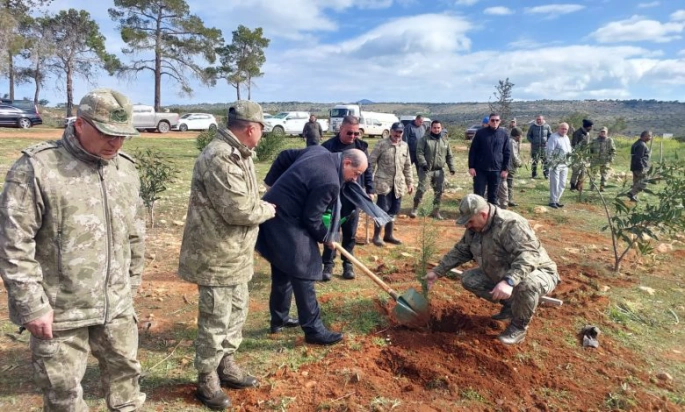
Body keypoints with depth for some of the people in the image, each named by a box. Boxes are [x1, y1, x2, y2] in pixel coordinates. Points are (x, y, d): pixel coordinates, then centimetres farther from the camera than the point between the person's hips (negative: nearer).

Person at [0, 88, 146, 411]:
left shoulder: (126, 168, 3)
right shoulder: (36, 168, -16)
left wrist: (133, 279, 15)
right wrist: (31, 306, -14)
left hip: (117, 305, 5)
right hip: (59, 311, -5)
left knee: (124, 370, 21)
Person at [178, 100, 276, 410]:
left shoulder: (236, 154, 11)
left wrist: (261, 207, 0)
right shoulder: (220, 158, -24)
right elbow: (239, 210, -27)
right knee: (215, 319, 4)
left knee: (237, 310, 20)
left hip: (235, 254, 10)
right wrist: (268, 209, -9)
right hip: (217, 257, -10)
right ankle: (207, 379, 22)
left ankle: (226, 365, 37)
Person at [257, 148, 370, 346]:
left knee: (282, 272, 19)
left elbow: (285, 156, 15)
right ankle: (314, 329, 5)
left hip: (272, 214, 10)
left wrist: (273, 183, 20)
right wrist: (325, 238, -1)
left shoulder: (319, 151, 5)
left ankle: (279, 320, 32)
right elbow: (311, 218, -18)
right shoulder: (329, 182, -23)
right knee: (303, 275, -4)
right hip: (286, 222, -10)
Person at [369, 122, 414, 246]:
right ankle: (376, 236, 8)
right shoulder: (382, 144, -7)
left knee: (393, 210, 10)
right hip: (383, 182, -5)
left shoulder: (405, 146, 9)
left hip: (398, 184, 5)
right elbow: (371, 161, -6)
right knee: (383, 209, -5)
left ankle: (388, 235, 24)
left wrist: (410, 182, 14)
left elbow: (407, 166, 15)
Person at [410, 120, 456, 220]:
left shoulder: (445, 140, 9)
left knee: (439, 191, 5)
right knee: (421, 189, -8)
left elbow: (449, 156, 13)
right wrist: (423, 163, -23)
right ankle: (415, 208, 7)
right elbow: (419, 153, -10)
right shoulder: (424, 139, -3)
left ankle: (436, 211, 18)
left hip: (439, 171, 4)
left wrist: (451, 168, 6)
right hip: (426, 170, -4)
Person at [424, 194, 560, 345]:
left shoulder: (511, 224, -31)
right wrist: (437, 272, 4)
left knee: (527, 284, -42)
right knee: (468, 279, -2)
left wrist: (509, 281, -56)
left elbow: (528, 255, -43)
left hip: (538, 273, -8)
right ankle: (511, 304, 12)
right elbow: (460, 252, 8)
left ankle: (519, 326, -12)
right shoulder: (474, 229, -4)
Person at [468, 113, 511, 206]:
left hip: (496, 170, 1)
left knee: (493, 195, 9)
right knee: (478, 194, 1)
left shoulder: (504, 134, 3)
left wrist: (505, 169, 0)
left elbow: (507, 153, 6)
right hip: (480, 169, -1)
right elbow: (472, 150, -1)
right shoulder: (480, 133, -2)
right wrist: (471, 167, -7)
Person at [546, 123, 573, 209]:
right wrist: (551, 163, -19)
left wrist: (570, 153, 6)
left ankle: (556, 200, 19)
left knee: (562, 184, 10)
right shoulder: (553, 137, -10)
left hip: (564, 164, 8)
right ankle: (552, 201, 1)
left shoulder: (567, 138, 16)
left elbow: (569, 149, 27)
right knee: (555, 183, -6)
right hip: (555, 164, -8)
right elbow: (549, 151, -14)